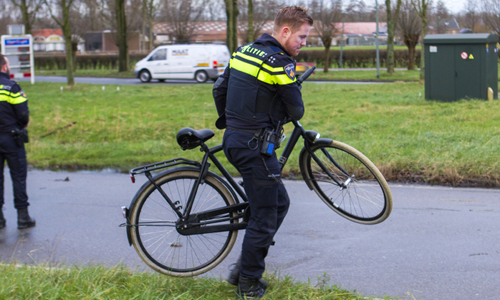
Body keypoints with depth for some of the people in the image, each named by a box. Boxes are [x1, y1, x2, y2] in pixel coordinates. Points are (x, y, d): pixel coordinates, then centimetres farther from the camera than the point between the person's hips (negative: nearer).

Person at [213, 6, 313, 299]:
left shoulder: (244, 50, 11)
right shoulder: (280, 63, -15)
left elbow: (219, 89, 19)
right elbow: (297, 111, -10)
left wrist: (228, 121, 34)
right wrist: (284, 115, 13)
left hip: (235, 140, 9)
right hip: (256, 147, -9)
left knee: (280, 202, 18)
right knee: (265, 215, 1)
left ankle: (244, 270, 23)